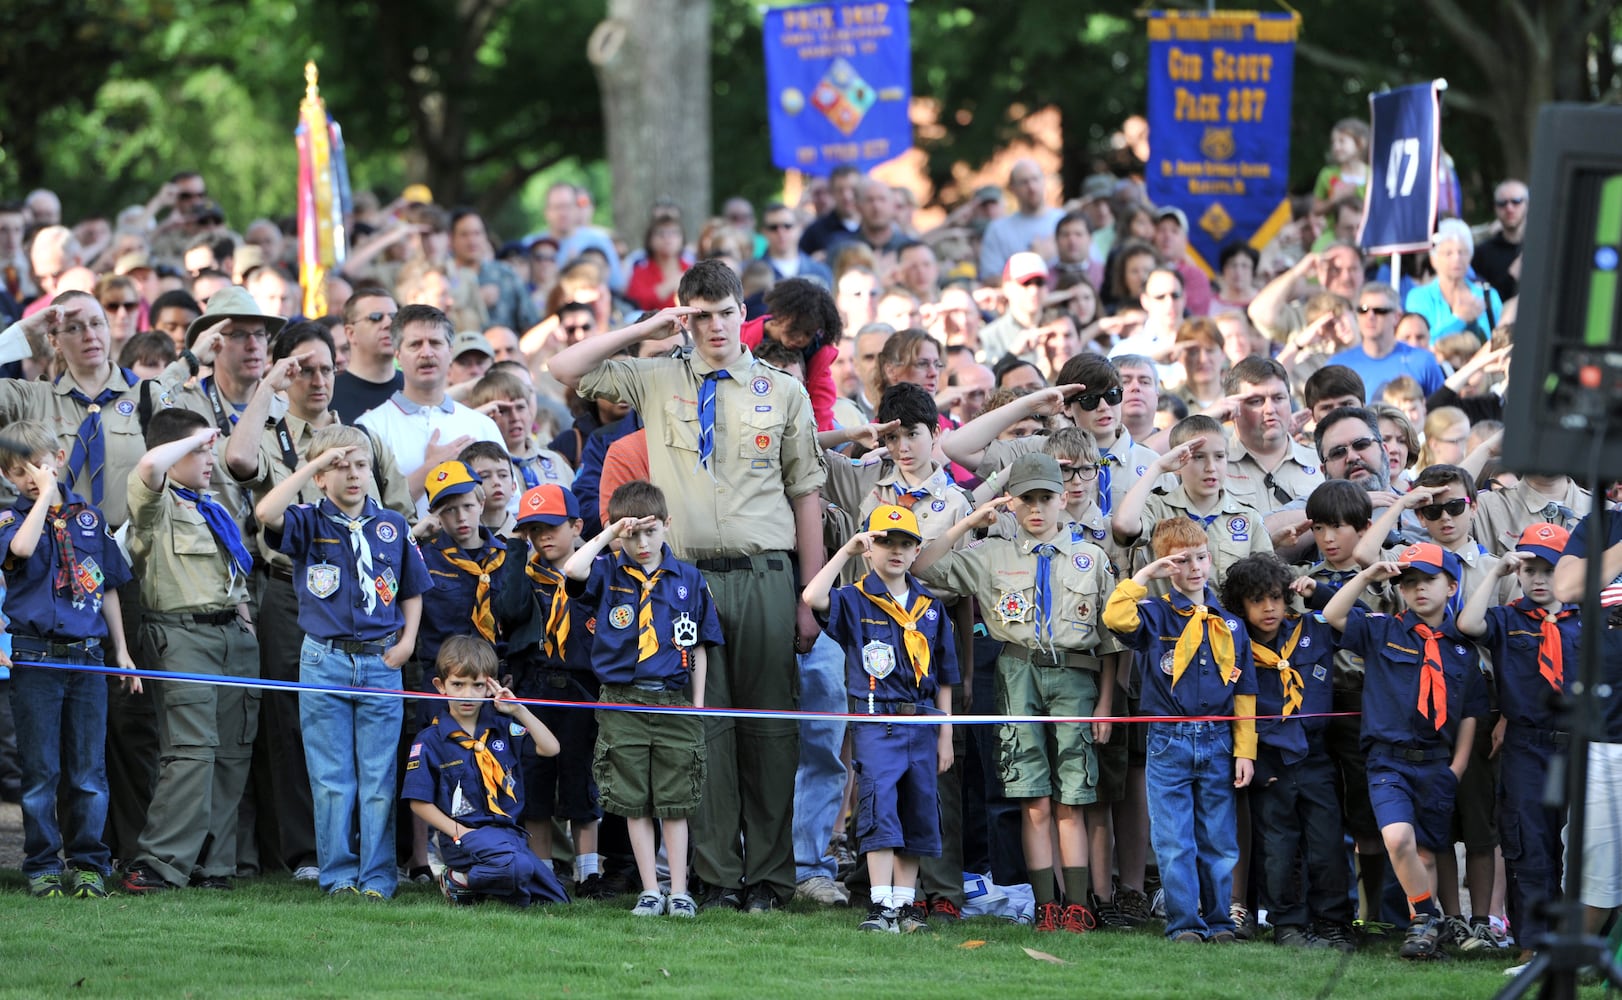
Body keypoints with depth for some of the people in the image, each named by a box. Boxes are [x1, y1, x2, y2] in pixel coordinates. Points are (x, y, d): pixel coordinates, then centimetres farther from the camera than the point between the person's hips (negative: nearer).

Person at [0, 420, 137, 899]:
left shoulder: (89, 517, 11)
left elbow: (108, 587, 17)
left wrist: (121, 650, 16)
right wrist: (45, 498, -15)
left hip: (87, 659, 3)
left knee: (88, 770, 5)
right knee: (40, 770, 2)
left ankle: (88, 863, 12)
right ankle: (42, 866, 9)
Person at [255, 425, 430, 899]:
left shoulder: (393, 527, 8)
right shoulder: (308, 524, 0)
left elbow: (412, 591, 17)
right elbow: (267, 512, -21)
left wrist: (406, 641, 2)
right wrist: (315, 464, -17)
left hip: (381, 664, 1)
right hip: (324, 661, -1)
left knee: (379, 780, 1)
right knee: (331, 780, 1)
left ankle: (377, 877, 5)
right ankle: (339, 874, 7)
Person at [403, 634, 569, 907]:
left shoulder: (502, 728, 9)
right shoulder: (431, 741, -2)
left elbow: (550, 748, 2)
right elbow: (419, 802, -3)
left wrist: (519, 711, -3)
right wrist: (459, 833, -13)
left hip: (509, 830, 6)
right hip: (466, 831, -6)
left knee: (555, 899, 5)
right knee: (516, 866, -36)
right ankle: (458, 882, -9)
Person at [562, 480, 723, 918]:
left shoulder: (688, 579, 5)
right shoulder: (609, 574, 2)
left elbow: (699, 648, 9)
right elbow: (572, 570, -22)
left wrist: (697, 705, 5)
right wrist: (609, 534, -12)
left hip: (675, 704, 0)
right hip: (623, 703, 0)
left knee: (675, 803, 3)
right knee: (635, 805, 3)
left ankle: (678, 892, 8)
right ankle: (650, 891, 10)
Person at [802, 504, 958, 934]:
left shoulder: (930, 608, 13)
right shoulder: (855, 601, 0)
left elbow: (943, 679, 16)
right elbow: (813, 597, -23)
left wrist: (944, 737, 12)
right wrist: (846, 552, -16)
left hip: (921, 725, 5)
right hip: (875, 721, -5)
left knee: (918, 814, 6)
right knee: (880, 810, -14)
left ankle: (905, 903, 13)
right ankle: (882, 906, -16)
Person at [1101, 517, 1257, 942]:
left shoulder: (1229, 625, 10)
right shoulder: (1154, 616, 1)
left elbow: (1244, 693, 11)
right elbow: (1117, 618, -23)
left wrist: (1244, 750, 5)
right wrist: (1143, 576, -13)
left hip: (1218, 744, 2)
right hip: (1169, 744, -2)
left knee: (1219, 843, 6)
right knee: (1175, 843, -1)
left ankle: (1219, 920, 15)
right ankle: (1184, 923, 5)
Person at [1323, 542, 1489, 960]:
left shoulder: (1462, 648, 9)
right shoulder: (1382, 632, 4)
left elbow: (1470, 714, 12)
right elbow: (1333, 615, -7)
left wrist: (1456, 769, 3)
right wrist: (1367, 575, -11)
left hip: (1438, 765, 2)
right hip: (1389, 760, -2)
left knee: (1425, 854, 6)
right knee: (1398, 839, -22)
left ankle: (1425, 926, 18)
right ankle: (1427, 918, -7)